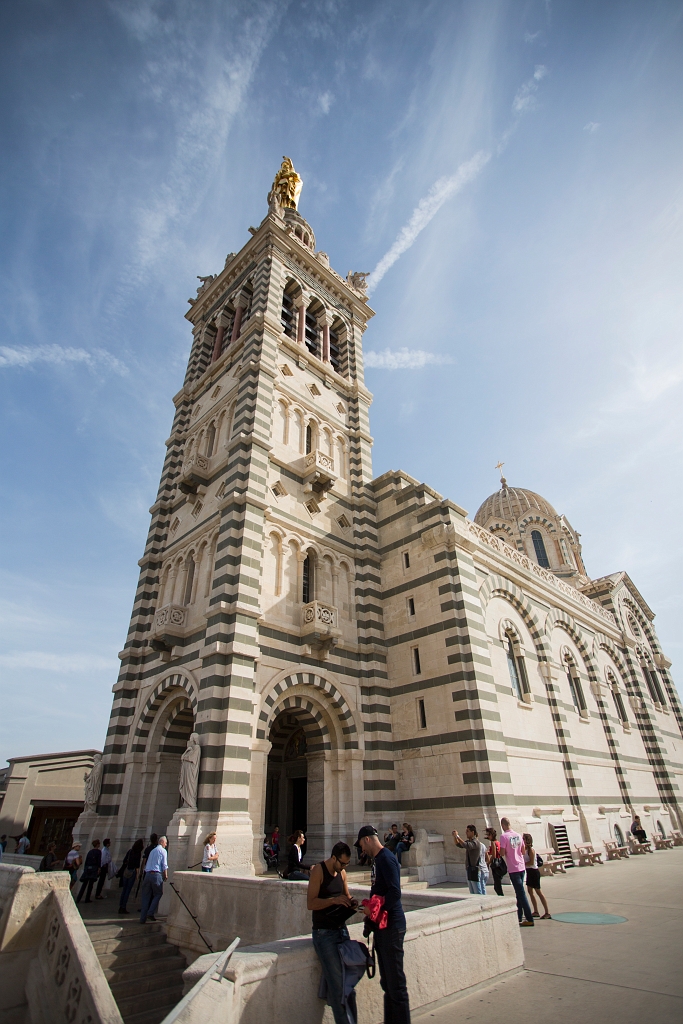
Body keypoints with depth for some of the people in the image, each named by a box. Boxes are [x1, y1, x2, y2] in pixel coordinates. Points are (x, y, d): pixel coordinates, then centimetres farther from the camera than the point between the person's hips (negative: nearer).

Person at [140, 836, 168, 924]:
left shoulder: (152, 851, 20)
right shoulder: (162, 850, -1)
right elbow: (164, 865, -5)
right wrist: (165, 875, 5)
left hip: (148, 874, 6)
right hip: (156, 874, -6)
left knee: (146, 896, 10)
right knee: (158, 894, 8)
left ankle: (143, 918, 10)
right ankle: (150, 913, -2)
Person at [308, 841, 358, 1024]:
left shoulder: (342, 872, 6)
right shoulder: (318, 870, -14)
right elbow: (311, 903, -17)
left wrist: (351, 903, -4)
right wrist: (334, 900, -26)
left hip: (341, 930, 6)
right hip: (324, 932, -6)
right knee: (337, 983, -8)